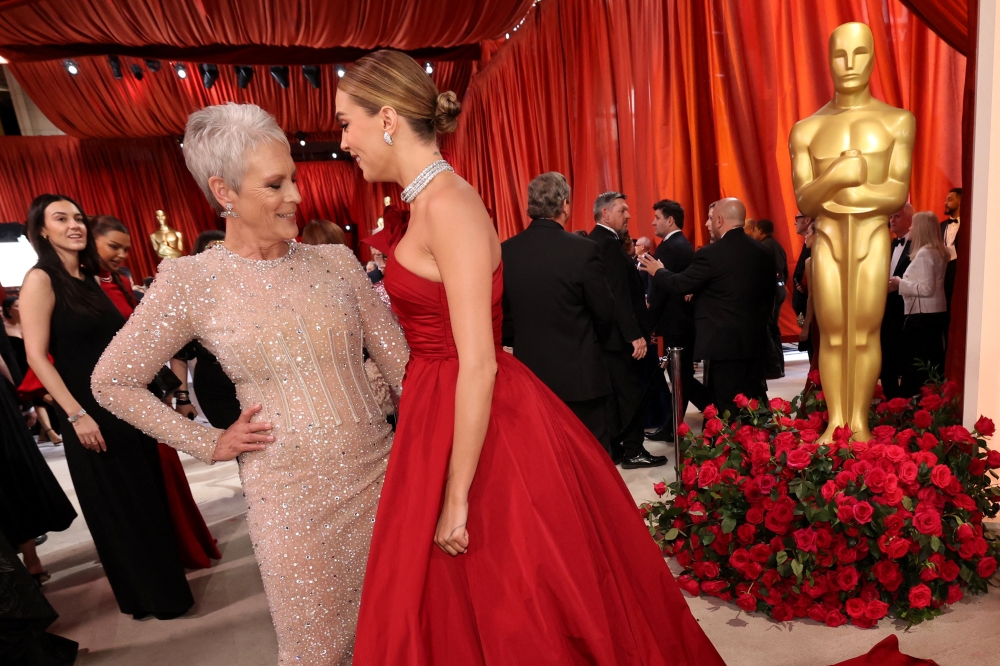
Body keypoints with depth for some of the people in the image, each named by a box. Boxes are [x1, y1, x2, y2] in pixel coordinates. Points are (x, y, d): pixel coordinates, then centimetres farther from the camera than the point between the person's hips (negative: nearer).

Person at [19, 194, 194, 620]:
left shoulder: (89, 278, 10)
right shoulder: (40, 280, -11)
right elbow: (37, 355, -16)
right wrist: (76, 415, -19)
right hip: (91, 414, -7)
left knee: (149, 498, 16)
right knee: (117, 508, 7)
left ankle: (163, 579, 33)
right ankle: (146, 595, 24)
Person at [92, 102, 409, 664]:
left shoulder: (337, 261, 0)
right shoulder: (191, 281, -7)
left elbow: (399, 359, 2)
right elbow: (112, 382, 4)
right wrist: (210, 444, 0)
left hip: (377, 470, 3)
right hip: (291, 496, -2)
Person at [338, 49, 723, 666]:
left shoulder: (448, 204, -20)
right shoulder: (428, 203, 9)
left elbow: (480, 365, -24)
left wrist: (456, 497, -20)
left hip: (488, 425, -9)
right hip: (443, 411, 9)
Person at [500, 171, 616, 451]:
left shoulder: (505, 251, -4)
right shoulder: (583, 249, -15)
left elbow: (502, 315, 3)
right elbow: (605, 314, -7)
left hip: (528, 372, 4)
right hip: (580, 375, -3)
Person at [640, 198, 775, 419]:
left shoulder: (711, 253, -15)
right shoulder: (762, 252, 7)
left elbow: (680, 284, -10)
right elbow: (769, 295, 13)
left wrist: (658, 271, 9)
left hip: (725, 342, -7)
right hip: (755, 339, 7)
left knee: (728, 408, 2)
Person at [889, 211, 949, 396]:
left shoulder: (924, 253, -17)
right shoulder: (939, 251, 12)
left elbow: (926, 288, -22)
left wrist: (900, 284, -13)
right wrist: (903, 283, 13)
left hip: (922, 314, -10)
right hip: (935, 312, 10)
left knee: (914, 365, -3)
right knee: (931, 362, 14)